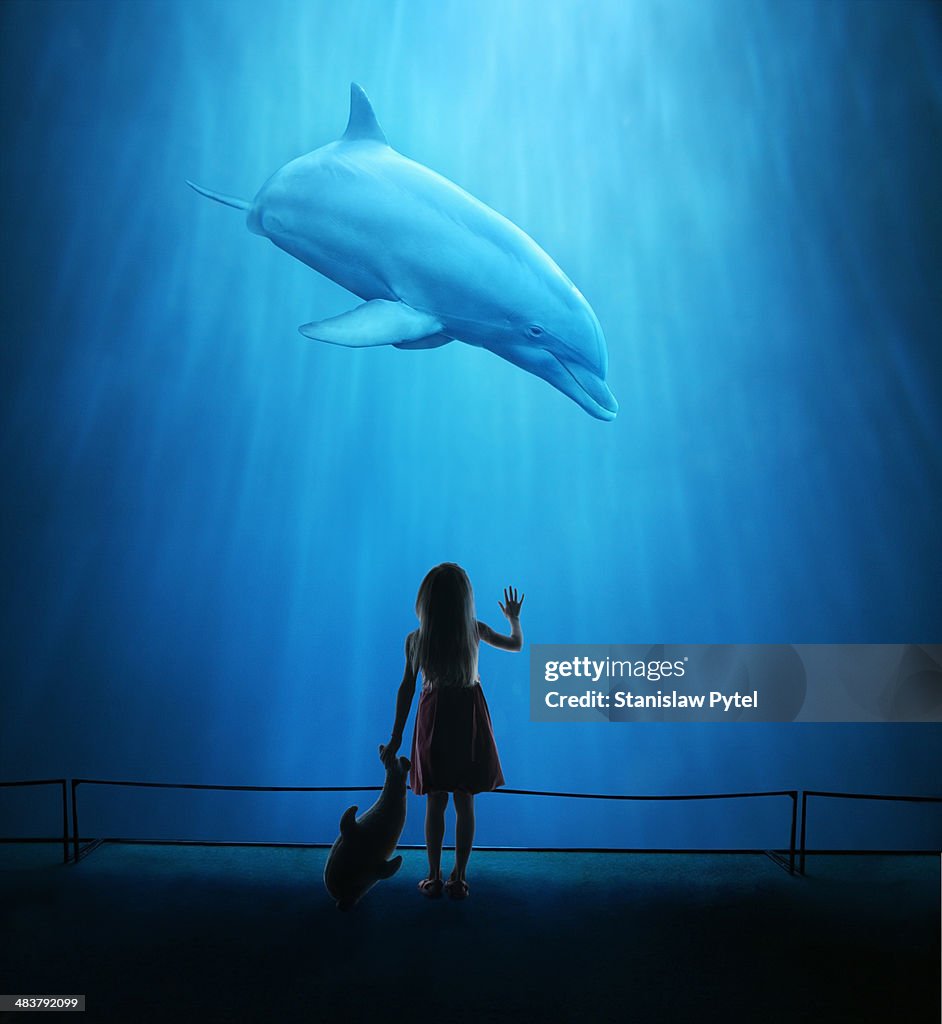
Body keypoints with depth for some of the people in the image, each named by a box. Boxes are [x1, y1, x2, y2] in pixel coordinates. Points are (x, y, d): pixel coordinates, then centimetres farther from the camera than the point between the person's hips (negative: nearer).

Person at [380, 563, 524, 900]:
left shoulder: (416, 639, -8)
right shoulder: (475, 630, -8)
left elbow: (406, 689, -6)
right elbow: (516, 645, 8)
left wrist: (396, 739, -1)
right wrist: (514, 619, 28)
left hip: (433, 720, 0)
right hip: (468, 720, 0)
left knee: (435, 803, 12)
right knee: (465, 803, 10)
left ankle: (434, 878, 20)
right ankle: (459, 878, 18)